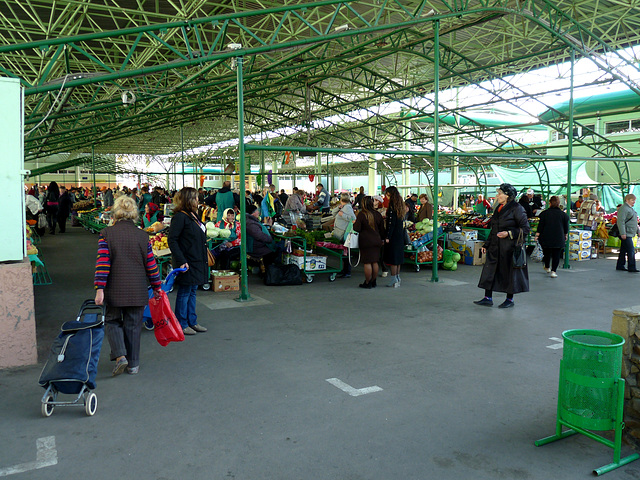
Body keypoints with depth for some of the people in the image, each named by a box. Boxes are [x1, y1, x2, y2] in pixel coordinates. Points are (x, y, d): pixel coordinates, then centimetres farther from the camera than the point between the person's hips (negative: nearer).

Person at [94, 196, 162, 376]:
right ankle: (133, 364, 17)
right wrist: (156, 287, 13)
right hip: (137, 290, 1)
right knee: (133, 325, 11)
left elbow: (102, 263, -11)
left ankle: (120, 355, -1)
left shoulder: (106, 234, -5)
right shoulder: (143, 236, 0)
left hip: (115, 290, -1)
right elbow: (151, 264, 3)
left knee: (113, 321, 17)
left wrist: (100, 289, -9)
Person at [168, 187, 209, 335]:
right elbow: (172, 240, -20)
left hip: (197, 261, 9)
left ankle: (192, 322, 25)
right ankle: (182, 324, 13)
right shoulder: (180, 217, -15)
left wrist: (204, 259, 16)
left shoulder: (193, 215, 12)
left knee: (192, 291, 15)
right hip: (187, 262, -9)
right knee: (184, 292, 2)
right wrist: (181, 261, -24)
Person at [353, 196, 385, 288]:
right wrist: (382, 238, 25)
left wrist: (354, 224, 8)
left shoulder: (361, 214, -10)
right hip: (377, 241, 5)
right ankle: (373, 282, 20)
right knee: (375, 262, 12)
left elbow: (357, 229, -12)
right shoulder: (377, 215, 4)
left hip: (365, 241, -5)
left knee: (367, 263, 0)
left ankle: (367, 283, 5)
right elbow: (382, 229, 11)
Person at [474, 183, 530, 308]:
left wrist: (509, 234, -21)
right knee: (489, 270, 4)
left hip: (509, 247, -7)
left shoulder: (517, 209, -11)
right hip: (495, 246, 8)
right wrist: (486, 245, 17)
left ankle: (510, 299, 17)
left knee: (509, 272, 3)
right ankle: (488, 298, 10)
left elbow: (525, 228, -11)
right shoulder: (499, 208, 13)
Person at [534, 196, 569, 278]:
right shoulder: (563, 214, -2)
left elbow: (540, 226, -3)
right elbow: (566, 227, 7)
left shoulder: (544, 213, -4)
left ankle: (547, 267, 33)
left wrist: (537, 234, 4)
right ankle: (553, 271, -2)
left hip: (546, 238, 1)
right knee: (556, 255, 3)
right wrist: (565, 235, 22)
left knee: (547, 253, 17)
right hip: (559, 239, -1)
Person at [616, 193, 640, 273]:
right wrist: (623, 233, -25)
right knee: (631, 250, -11)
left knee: (623, 250, 13)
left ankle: (620, 266, 18)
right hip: (626, 234, -10)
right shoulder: (623, 208, -13)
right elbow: (620, 221, -20)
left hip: (630, 233, 10)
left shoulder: (630, 209, 20)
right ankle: (631, 268, -10)